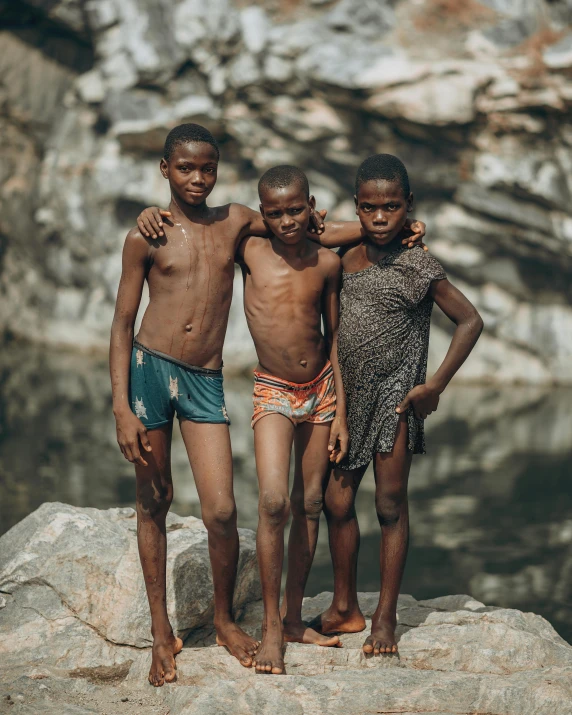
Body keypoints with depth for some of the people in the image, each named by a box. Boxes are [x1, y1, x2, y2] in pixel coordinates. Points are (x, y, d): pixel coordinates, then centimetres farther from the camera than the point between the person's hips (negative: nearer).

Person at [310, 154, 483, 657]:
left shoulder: (419, 266, -10)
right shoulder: (346, 260, 5)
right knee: (337, 502, 8)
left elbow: (470, 321, -8)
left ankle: (386, 616, 14)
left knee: (390, 507, 2)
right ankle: (345, 608, 23)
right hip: (349, 398, 5)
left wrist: (436, 384, -10)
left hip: (394, 398, -5)